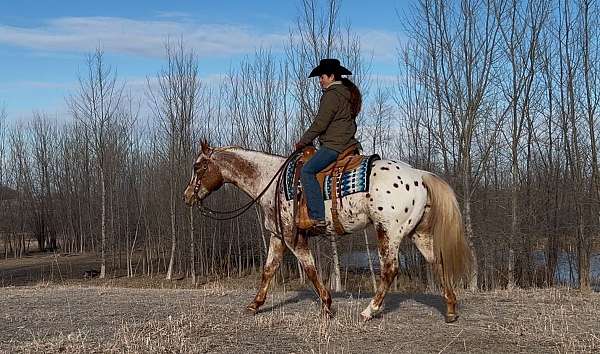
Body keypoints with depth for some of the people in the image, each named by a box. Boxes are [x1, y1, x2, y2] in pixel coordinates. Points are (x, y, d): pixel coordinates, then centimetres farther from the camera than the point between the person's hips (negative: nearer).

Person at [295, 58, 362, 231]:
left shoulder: (332, 95, -11)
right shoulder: (348, 92, 20)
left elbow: (320, 124, -14)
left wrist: (303, 141, -2)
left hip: (334, 145, -11)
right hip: (348, 143, 11)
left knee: (307, 171, -19)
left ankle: (318, 218, -28)